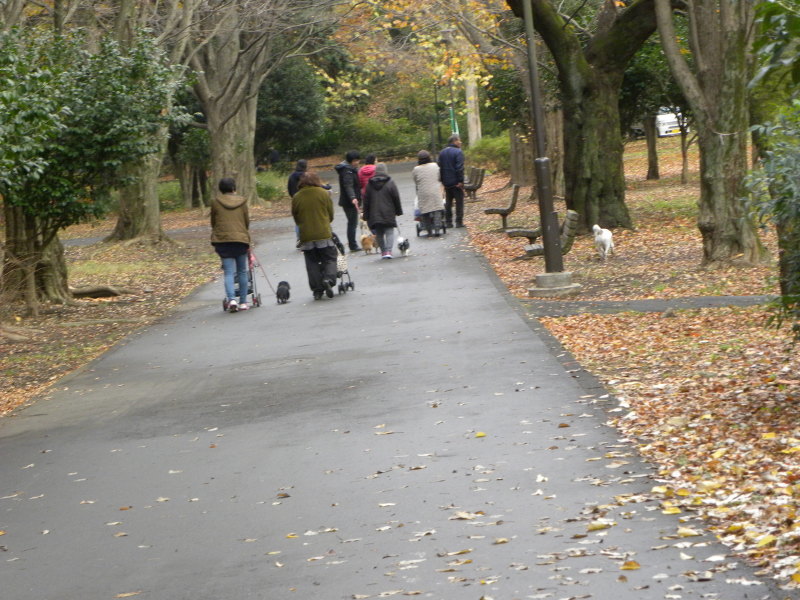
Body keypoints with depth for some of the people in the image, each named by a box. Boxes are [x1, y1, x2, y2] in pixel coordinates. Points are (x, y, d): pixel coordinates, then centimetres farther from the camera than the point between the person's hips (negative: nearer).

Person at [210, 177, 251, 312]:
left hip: (222, 240, -1)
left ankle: (231, 299, -21)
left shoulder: (215, 202, 2)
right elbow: (247, 221, 10)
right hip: (241, 239, 1)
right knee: (242, 271, 11)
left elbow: (213, 222, 10)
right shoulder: (241, 201, 4)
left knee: (228, 272, -1)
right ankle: (243, 302, 13)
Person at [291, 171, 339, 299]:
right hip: (324, 234, -2)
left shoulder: (297, 197, 1)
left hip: (306, 236, 2)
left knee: (312, 263, 8)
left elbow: (295, 217, 10)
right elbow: (331, 214, 5)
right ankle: (328, 278, -18)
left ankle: (317, 289, 5)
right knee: (329, 259, 7)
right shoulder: (323, 193, -3)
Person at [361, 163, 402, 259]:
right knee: (389, 232, 0)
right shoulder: (390, 183, -5)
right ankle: (388, 250, -15)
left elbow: (366, 201, 6)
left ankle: (383, 251, 13)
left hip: (375, 215, 2)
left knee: (379, 234, 11)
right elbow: (396, 199, -2)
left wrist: (366, 215, 11)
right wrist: (398, 211, 10)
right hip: (388, 214, -2)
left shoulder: (369, 184, 2)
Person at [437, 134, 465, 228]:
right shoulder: (458, 152, -13)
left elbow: (440, 167, 11)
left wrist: (442, 180, 14)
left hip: (446, 182, 6)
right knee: (459, 202, 1)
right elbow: (460, 168, -19)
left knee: (448, 202, 13)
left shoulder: (442, 153, 10)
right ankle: (459, 222, -1)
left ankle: (448, 222, 13)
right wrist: (460, 181, -18)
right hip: (456, 182, -6)